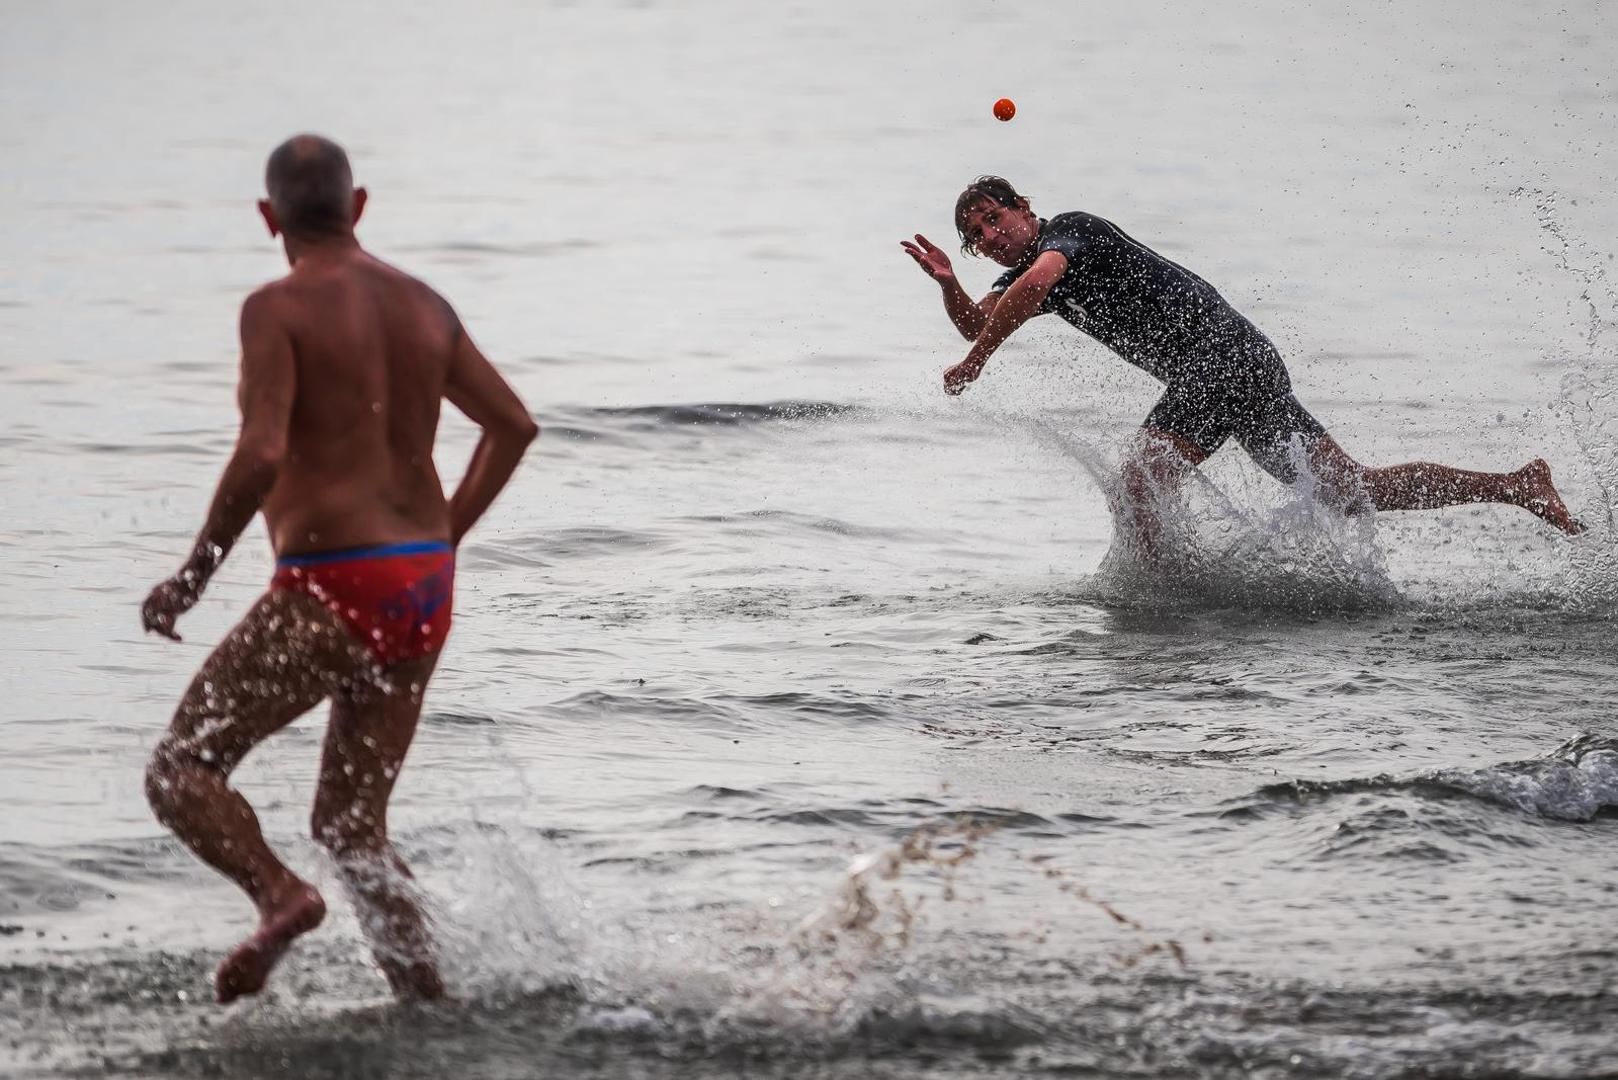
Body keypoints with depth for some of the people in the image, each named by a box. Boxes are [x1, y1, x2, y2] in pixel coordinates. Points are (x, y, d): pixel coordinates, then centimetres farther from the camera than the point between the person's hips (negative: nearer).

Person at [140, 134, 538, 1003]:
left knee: (181, 770, 5)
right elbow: (514, 425, 16)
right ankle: (432, 1007, 6)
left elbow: (261, 456, -20)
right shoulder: (423, 305, 11)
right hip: (424, 590, 7)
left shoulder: (278, 309, -10)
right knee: (353, 823, 16)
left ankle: (279, 894, -20)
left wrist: (190, 580, -11)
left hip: (331, 590, -7)